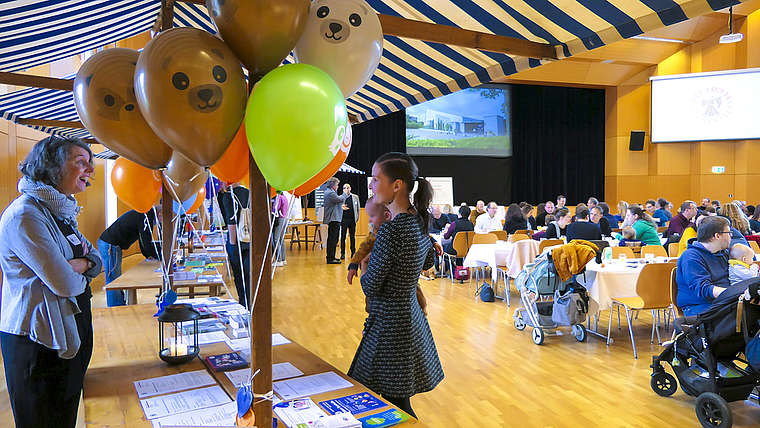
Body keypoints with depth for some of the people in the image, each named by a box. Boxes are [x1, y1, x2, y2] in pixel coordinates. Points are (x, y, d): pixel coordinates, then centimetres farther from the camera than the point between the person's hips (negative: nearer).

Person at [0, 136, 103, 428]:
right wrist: (82, 272, -3)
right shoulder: (25, 215, -21)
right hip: (39, 342, -9)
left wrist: (79, 264, -12)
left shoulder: (59, 212, 11)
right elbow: (65, 284, -26)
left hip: (69, 334, 9)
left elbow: (97, 259, 10)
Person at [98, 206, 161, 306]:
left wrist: (147, 255, 18)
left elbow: (143, 239, 24)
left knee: (117, 277, 17)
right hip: (110, 246, -11)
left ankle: (121, 304, 26)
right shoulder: (146, 217, -17)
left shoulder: (142, 214, 15)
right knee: (113, 279, -3)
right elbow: (147, 243, -18)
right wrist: (159, 258, -8)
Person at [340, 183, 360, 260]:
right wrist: (342, 208, -16)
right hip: (344, 219, -1)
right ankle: (343, 253, 5)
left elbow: (358, 208, 13)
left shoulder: (355, 197, 10)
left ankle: (353, 252, 13)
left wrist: (357, 217, 5)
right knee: (343, 236, 0)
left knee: (352, 236, 6)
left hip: (352, 220, 1)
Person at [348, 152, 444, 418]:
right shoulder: (417, 220, 4)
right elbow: (428, 260, 22)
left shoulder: (390, 231, -23)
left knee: (397, 404, 4)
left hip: (390, 325, -9)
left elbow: (370, 287, -17)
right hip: (411, 316, 9)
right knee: (399, 402, 20)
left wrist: (363, 262, 2)